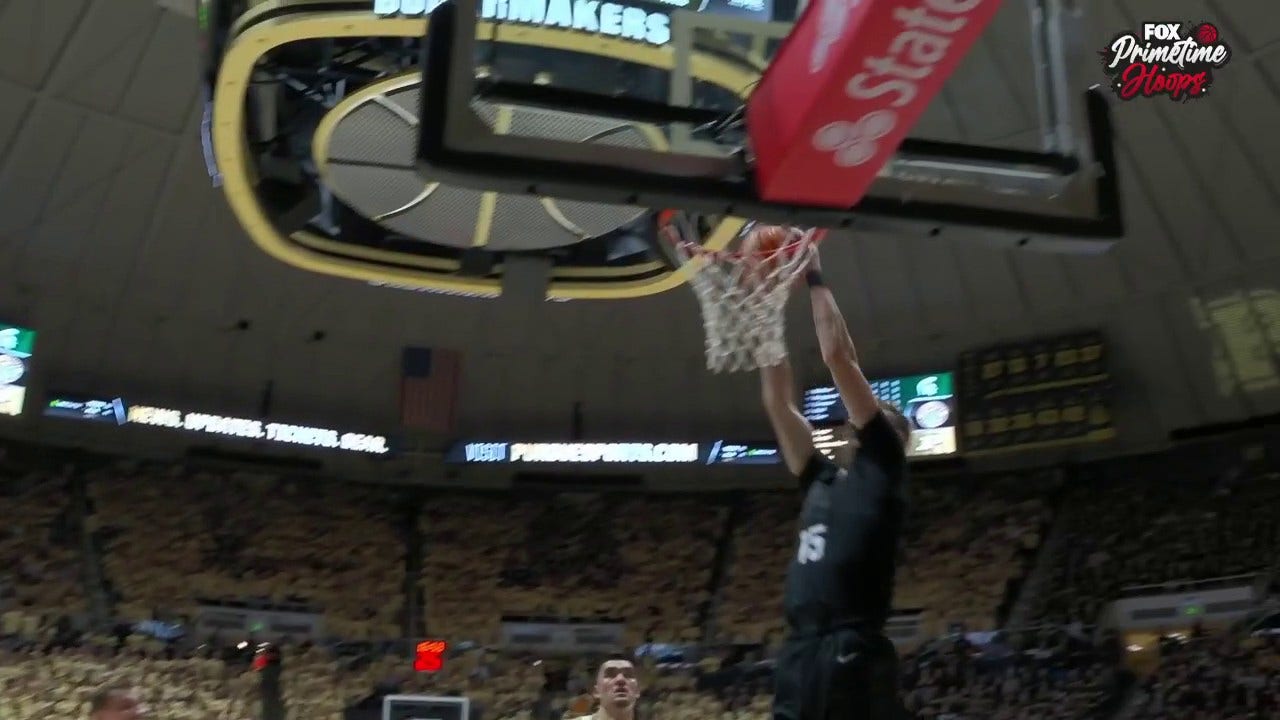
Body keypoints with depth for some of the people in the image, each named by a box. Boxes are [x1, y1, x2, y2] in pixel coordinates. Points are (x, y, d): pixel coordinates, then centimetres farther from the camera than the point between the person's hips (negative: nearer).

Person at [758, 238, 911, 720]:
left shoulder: (882, 466, 4)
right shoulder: (822, 479, 20)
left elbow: (838, 357, -1)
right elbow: (777, 401, 20)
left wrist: (813, 280, 9)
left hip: (855, 657, -7)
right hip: (799, 656, 7)